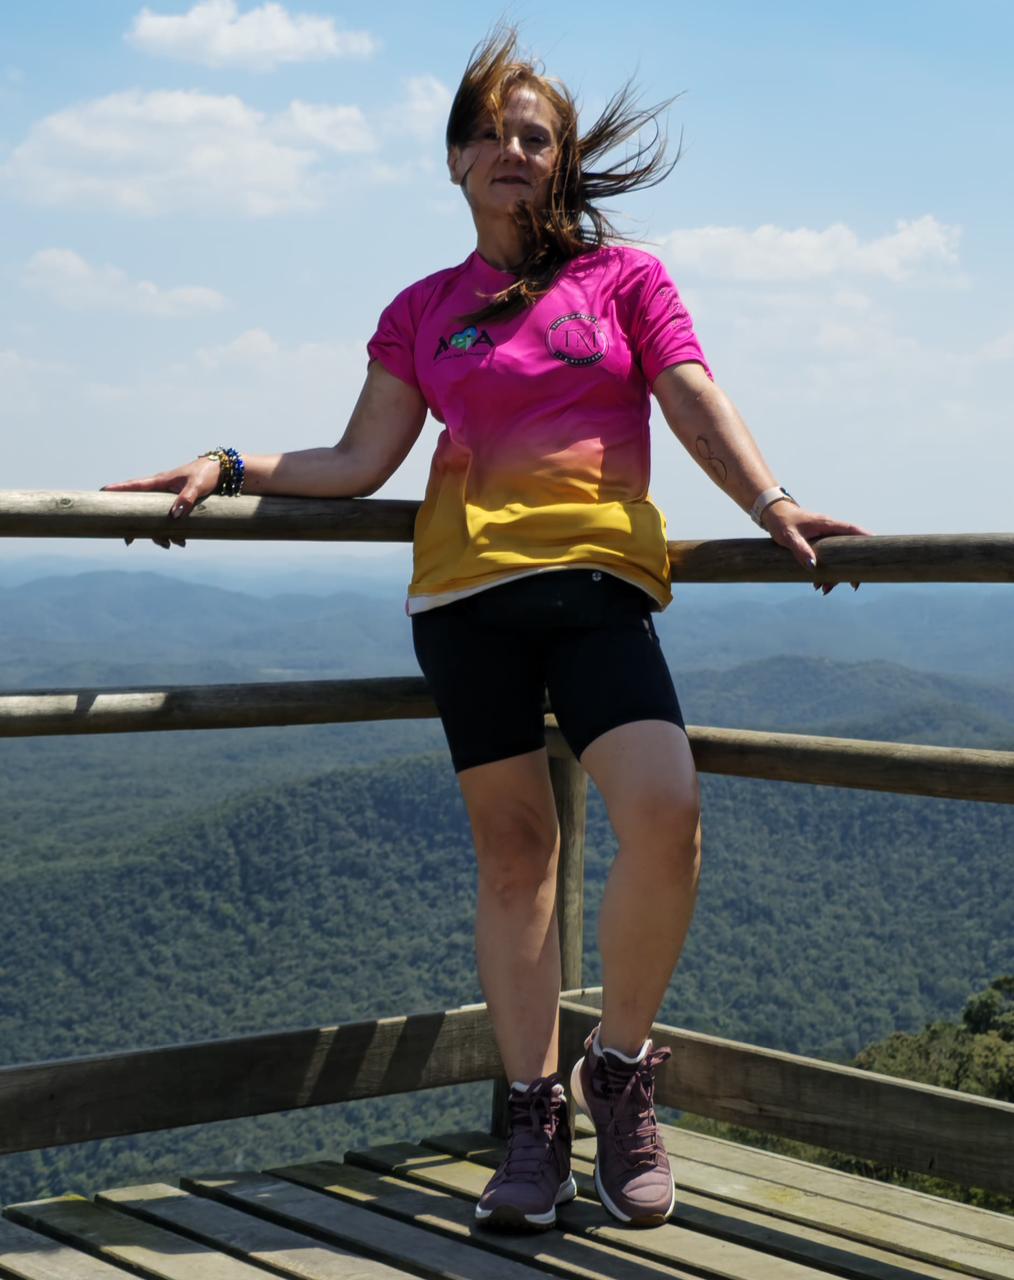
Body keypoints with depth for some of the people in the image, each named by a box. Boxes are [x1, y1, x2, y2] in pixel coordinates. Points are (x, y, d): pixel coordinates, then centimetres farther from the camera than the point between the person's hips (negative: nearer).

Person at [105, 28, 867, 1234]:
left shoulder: (625, 278, 14)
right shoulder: (423, 312, 17)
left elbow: (700, 409, 4)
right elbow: (359, 464, 14)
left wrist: (769, 504, -11)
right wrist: (227, 470, 4)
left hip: (600, 578, -1)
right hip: (467, 588, 2)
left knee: (664, 815, -20)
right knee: (513, 847, 2)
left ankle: (620, 1074, 1)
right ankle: (534, 1118, 10)